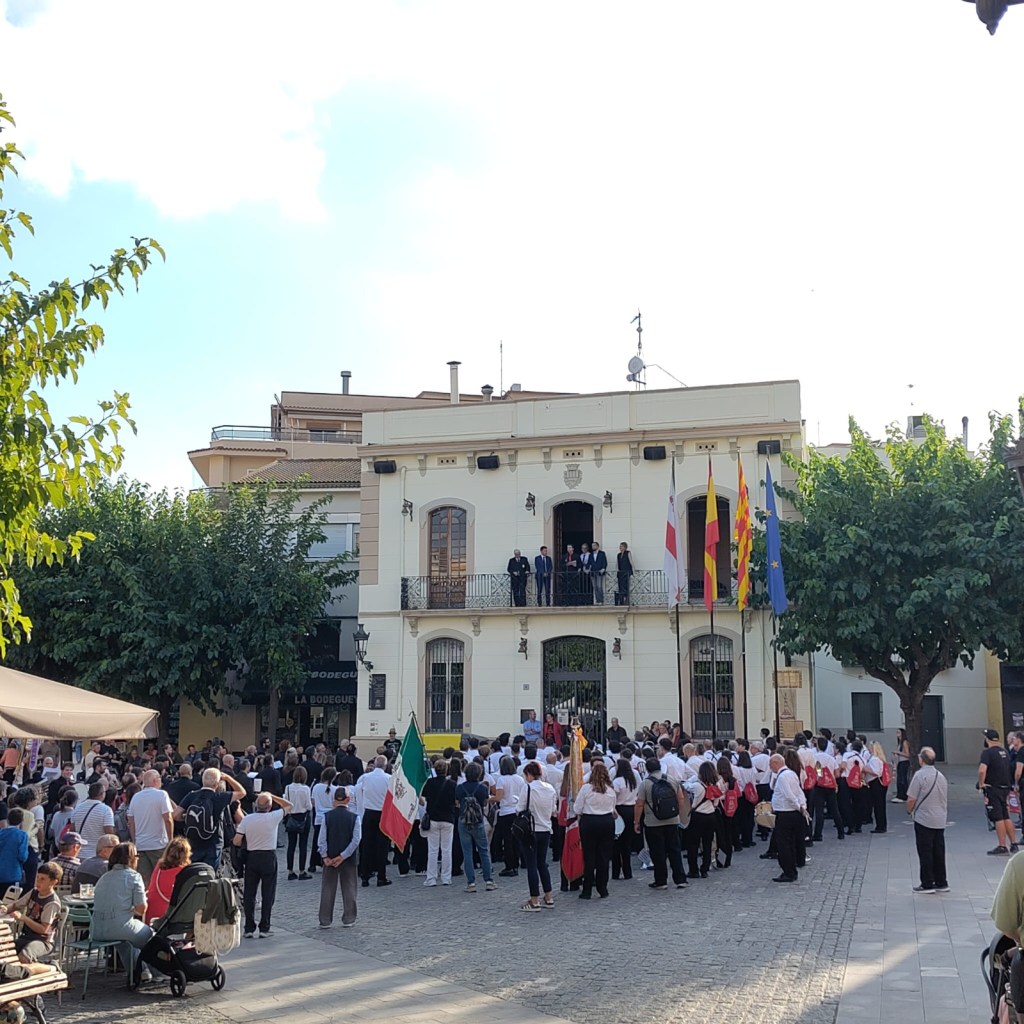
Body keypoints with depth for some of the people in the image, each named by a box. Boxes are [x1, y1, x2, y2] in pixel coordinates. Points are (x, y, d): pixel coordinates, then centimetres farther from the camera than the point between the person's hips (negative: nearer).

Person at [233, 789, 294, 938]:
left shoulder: (246, 819, -6)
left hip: (251, 856, 2)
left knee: (249, 893, 9)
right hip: (269, 857, -2)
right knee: (267, 894, 5)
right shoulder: (273, 817, -10)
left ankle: (249, 929, 11)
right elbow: (289, 806, 7)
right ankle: (264, 928, 5)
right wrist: (272, 796, 8)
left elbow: (236, 842, -8)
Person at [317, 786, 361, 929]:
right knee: (348, 888, 10)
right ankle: (348, 919, 12)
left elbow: (322, 839, -10)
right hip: (348, 859, -1)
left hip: (329, 858, 1)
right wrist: (343, 856, -12)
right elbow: (356, 840, -14)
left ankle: (325, 920, 12)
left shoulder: (327, 816, -6)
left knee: (328, 888, 10)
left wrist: (325, 856, -6)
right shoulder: (354, 817, -8)